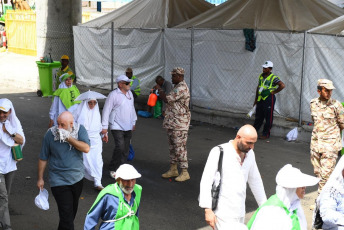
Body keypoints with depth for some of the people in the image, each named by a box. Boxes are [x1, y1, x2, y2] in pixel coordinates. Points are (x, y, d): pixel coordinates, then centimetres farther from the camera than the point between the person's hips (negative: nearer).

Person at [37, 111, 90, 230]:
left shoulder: (80, 130, -8)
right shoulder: (50, 134, -12)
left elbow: (86, 148, -21)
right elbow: (43, 158, -3)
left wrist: (68, 138, -26)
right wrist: (40, 178, 1)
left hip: (77, 179, 4)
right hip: (59, 181, -3)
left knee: (73, 210, 22)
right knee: (66, 214, -9)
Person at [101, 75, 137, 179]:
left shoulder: (130, 93, 12)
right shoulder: (113, 95, -12)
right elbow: (106, 110, -12)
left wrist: (133, 121, 27)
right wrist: (104, 127, -14)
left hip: (128, 127, 7)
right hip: (117, 127, -7)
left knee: (126, 149, 8)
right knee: (120, 147, -17)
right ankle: (113, 169, -1)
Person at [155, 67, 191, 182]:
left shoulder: (182, 88, -19)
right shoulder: (177, 87, 15)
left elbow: (166, 99, -22)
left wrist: (159, 89, -7)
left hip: (179, 125, -10)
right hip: (172, 123, 11)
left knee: (180, 147, -7)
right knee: (172, 146, 16)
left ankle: (184, 172, -2)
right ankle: (173, 169, 26)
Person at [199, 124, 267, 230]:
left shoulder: (249, 154, 5)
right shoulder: (219, 152, -14)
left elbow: (255, 180, 17)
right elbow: (206, 181, -16)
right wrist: (208, 210, -21)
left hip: (239, 212, 7)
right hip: (222, 212, -6)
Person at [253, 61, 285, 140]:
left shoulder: (273, 78, -11)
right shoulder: (261, 76, 11)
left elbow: (282, 85, -19)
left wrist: (272, 92, -14)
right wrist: (256, 99, 18)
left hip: (269, 99, -7)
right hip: (260, 99, 7)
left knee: (268, 118, 1)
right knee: (258, 116, 13)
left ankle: (266, 134, 8)